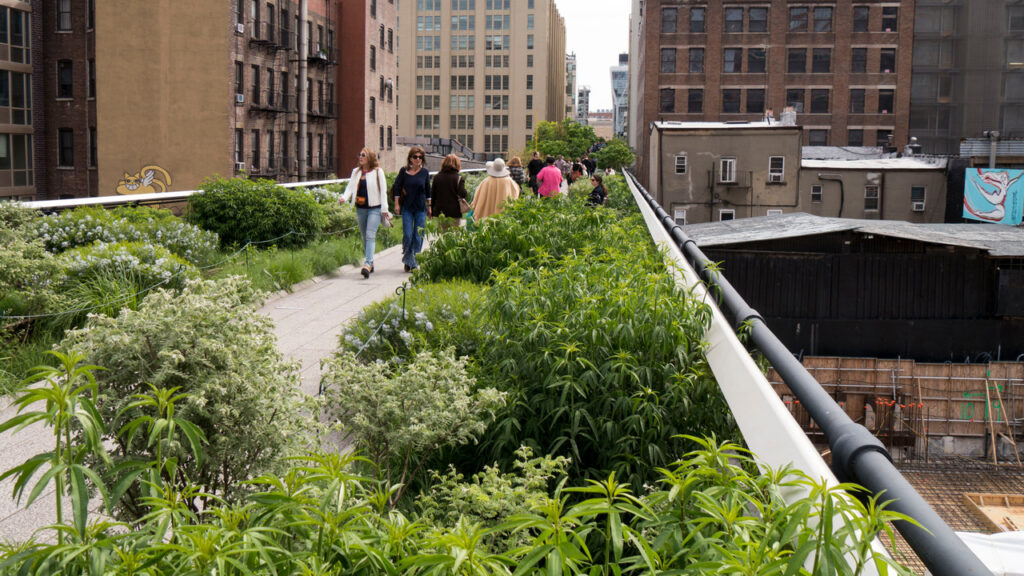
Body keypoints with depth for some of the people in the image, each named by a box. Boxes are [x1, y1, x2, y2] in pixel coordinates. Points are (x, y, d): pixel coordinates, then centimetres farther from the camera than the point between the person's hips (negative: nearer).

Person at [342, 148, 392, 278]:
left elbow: (383, 190, -2)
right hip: (360, 208, 6)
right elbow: (350, 187, 8)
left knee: (370, 235, -17)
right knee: (364, 237, 11)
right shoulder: (356, 172, 12)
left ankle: (368, 264, -26)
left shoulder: (378, 172, -2)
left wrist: (384, 209, -7)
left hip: (374, 208, -5)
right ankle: (371, 263, 23)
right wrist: (344, 197, -13)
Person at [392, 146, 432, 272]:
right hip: (407, 207, -1)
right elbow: (397, 187, 4)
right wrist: (396, 204, -2)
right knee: (407, 235, -6)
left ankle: (414, 263, 9)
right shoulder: (404, 171, 1)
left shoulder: (425, 172, 5)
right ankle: (409, 261, 6)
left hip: (421, 208, 1)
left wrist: (429, 206, 13)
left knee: (418, 236, 0)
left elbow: (428, 191, 13)